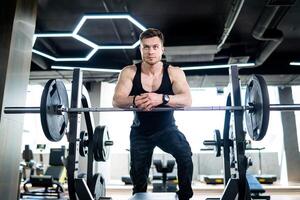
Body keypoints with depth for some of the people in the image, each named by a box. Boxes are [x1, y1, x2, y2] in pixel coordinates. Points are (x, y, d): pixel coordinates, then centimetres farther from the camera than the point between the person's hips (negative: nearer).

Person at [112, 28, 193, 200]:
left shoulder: (174, 72, -17)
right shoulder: (129, 72, -14)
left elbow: (187, 100, -30)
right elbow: (116, 101, -24)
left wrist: (162, 98, -50)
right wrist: (134, 100, -47)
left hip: (167, 129, -1)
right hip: (140, 131, 2)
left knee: (185, 154, -27)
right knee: (138, 173, 11)